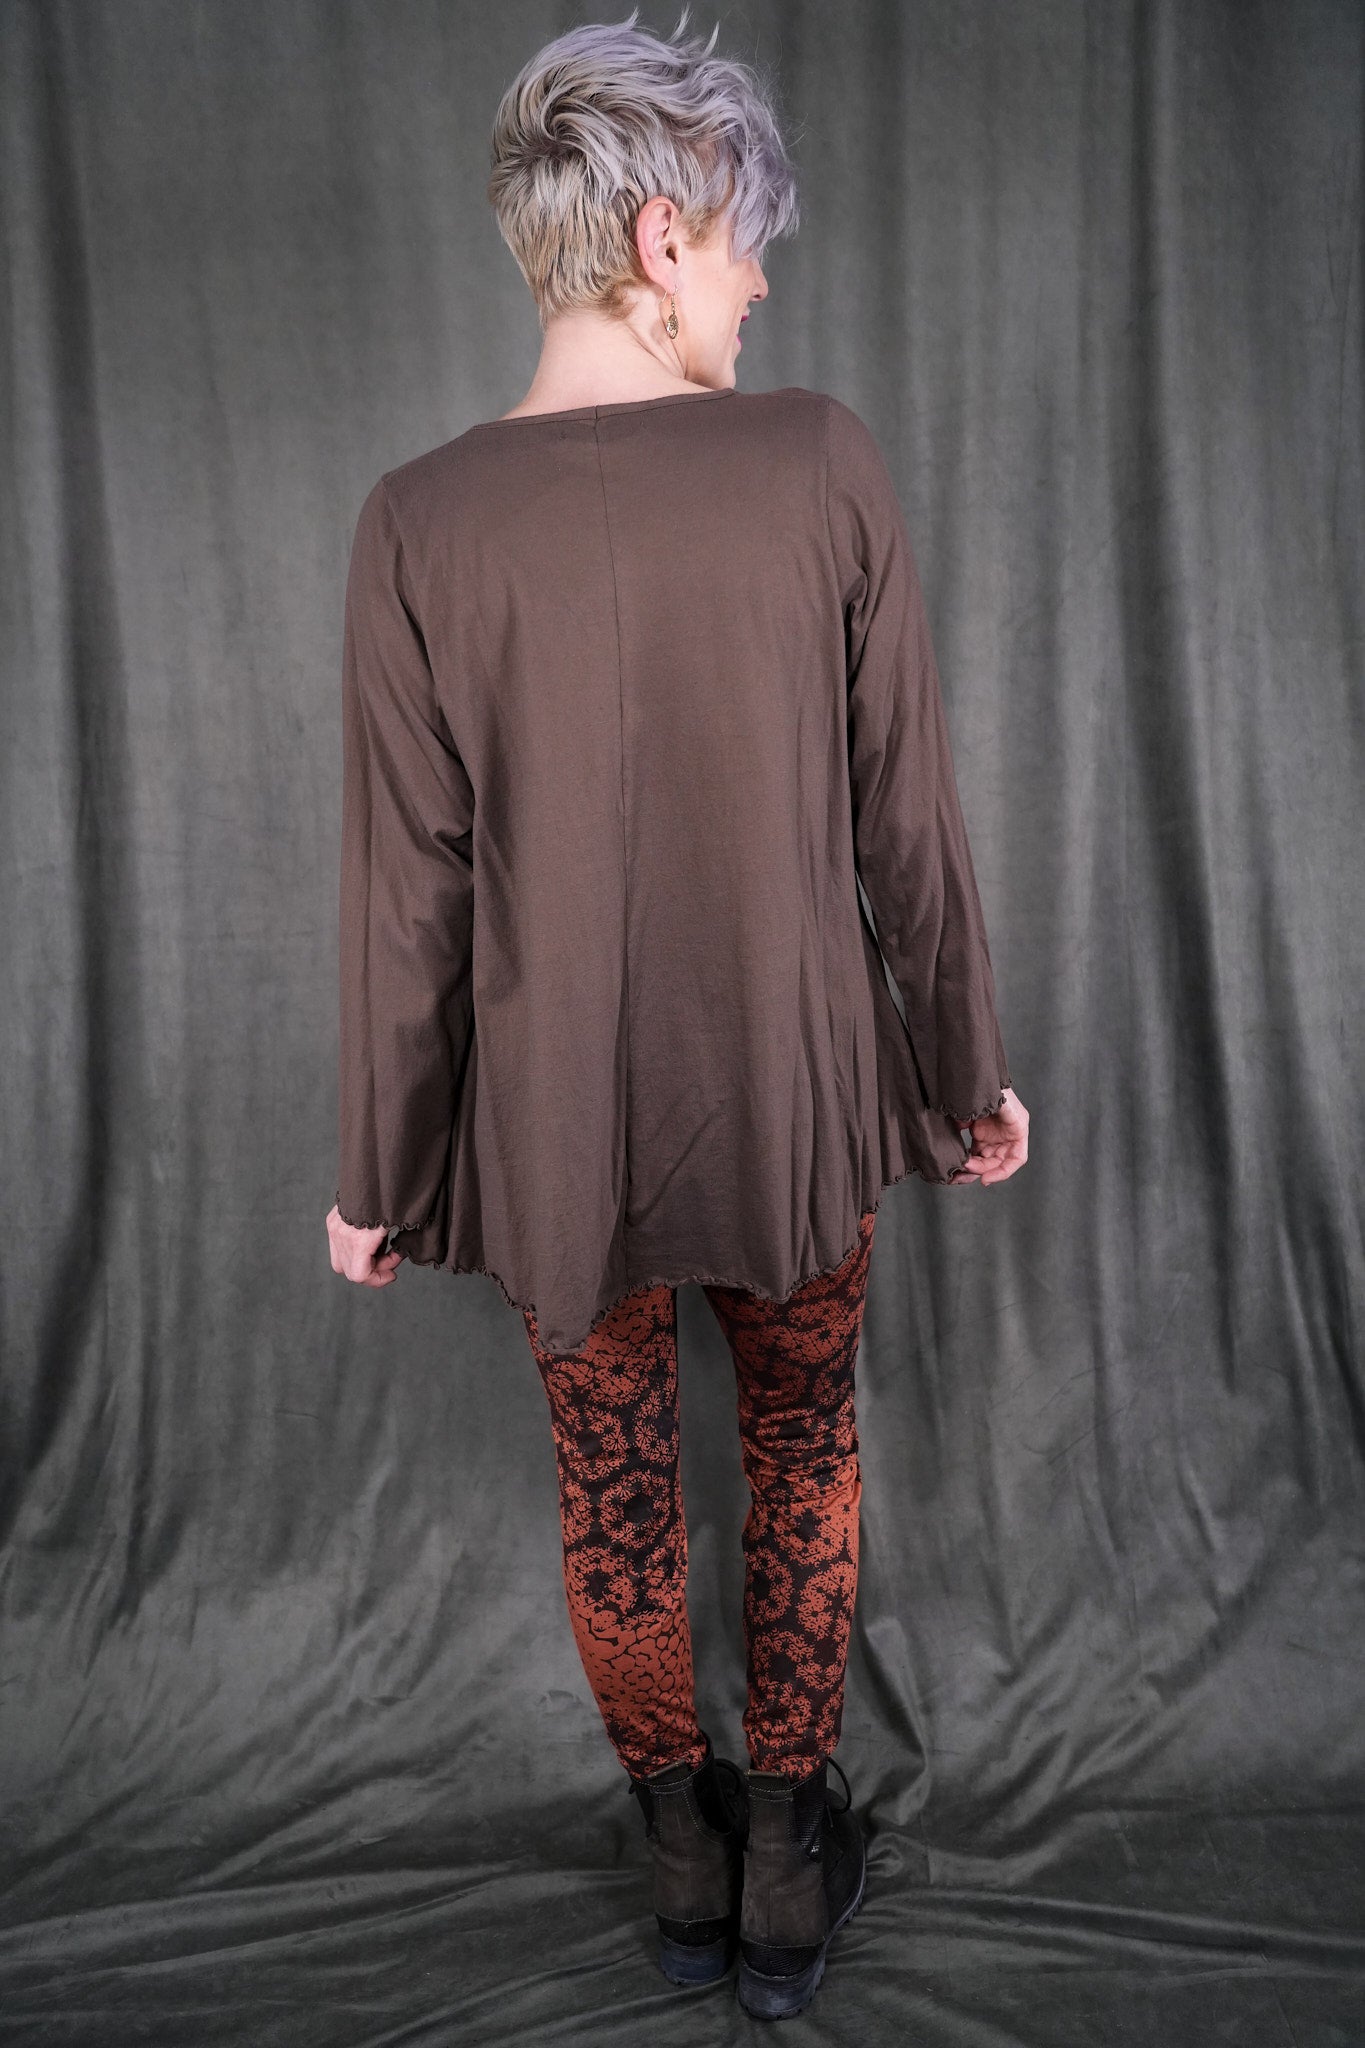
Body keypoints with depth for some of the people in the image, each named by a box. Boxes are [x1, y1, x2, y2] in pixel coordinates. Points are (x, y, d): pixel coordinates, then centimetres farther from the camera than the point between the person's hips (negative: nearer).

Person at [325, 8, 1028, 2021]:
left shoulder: (423, 521, -11)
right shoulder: (820, 459, -12)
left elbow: (409, 896, -9)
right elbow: (909, 822, -8)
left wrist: (382, 1173, 4)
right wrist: (969, 1072, 7)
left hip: (555, 1122, 0)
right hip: (798, 1099, 0)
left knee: (614, 1479, 21)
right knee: (805, 1446, 23)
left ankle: (682, 1853, 43)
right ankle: (790, 1864, 39)